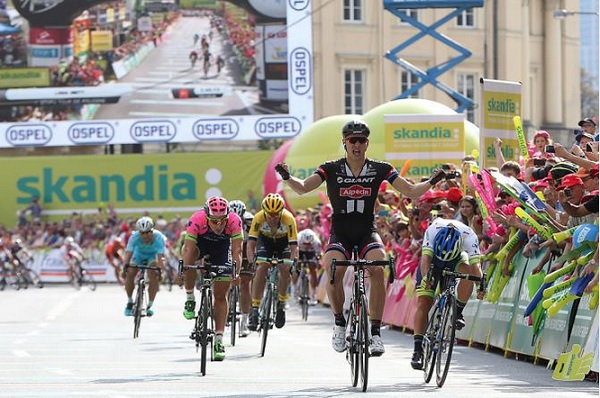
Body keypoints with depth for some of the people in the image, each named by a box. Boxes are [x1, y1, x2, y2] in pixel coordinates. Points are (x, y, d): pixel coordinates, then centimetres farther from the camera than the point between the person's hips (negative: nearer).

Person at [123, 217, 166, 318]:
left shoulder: (158, 237, -36)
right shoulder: (135, 237, -33)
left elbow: (160, 256, -42)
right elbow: (128, 253, -40)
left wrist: (161, 268, -58)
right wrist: (126, 265, -57)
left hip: (153, 255, -1)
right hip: (139, 254, 1)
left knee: (154, 275, -25)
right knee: (130, 274, -19)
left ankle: (150, 305, -15)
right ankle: (130, 301, 3)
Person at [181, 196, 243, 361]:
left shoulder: (234, 221, -34)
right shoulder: (197, 220, -37)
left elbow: (237, 250, -36)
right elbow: (188, 249, -38)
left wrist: (236, 272, -47)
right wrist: (184, 271, -49)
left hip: (222, 251, 1)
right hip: (199, 244, -1)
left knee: (221, 296, -3)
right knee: (190, 256, -36)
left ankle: (218, 341, 4)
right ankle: (190, 299, -14)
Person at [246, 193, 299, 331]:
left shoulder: (288, 219, -36)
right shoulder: (259, 218, -33)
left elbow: (293, 246, -35)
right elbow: (251, 243, -33)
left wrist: (293, 262, -49)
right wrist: (251, 261, -48)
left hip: (283, 241, 0)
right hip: (265, 240, 0)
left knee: (285, 269, -22)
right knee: (261, 269, -20)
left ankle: (281, 303, -1)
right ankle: (254, 309, -18)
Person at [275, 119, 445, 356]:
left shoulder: (380, 169, 1)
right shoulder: (331, 169, -1)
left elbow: (412, 192, 1)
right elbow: (302, 188, -8)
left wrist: (433, 181, -14)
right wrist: (287, 178, -27)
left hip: (367, 233, 1)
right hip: (340, 234, 0)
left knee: (378, 268, -30)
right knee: (333, 270, -30)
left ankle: (375, 331, -23)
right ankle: (339, 323, -5)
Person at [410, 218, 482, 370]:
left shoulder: (469, 236, -35)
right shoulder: (432, 230, -36)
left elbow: (475, 263, -41)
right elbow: (426, 257, -44)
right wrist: (425, 277, -61)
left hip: (457, 259, 1)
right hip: (433, 258, -1)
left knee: (468, 271, -35)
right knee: (423, 304, -14)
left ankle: (458, 312, -16)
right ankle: (418, 349, -12)